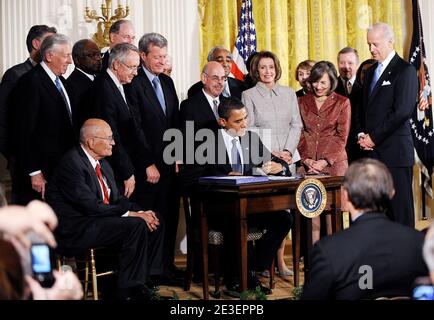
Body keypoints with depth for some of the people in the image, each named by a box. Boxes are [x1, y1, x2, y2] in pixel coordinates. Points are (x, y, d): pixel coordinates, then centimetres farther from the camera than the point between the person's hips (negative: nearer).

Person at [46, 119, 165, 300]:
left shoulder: (103, 164, 14)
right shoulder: (71, 163, -16)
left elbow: (117, 199, 15)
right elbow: (90, 206, -23)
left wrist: (141, 212, -4)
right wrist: (130, 214, -20)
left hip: (98, 220, 10)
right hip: (74, 231, -10)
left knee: (154, 223, -1)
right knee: (136, 225, -25)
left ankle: (145, 283, 2)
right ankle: (128, 292, -17)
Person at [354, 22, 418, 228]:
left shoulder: (405, 71, -5)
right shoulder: (371, 72, 20)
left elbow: (402, 112, -14)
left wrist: (374, 137, -12)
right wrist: (361, 134, 4)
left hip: (395, 151, -7)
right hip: (372, 152, 7)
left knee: (400, 208, -3)